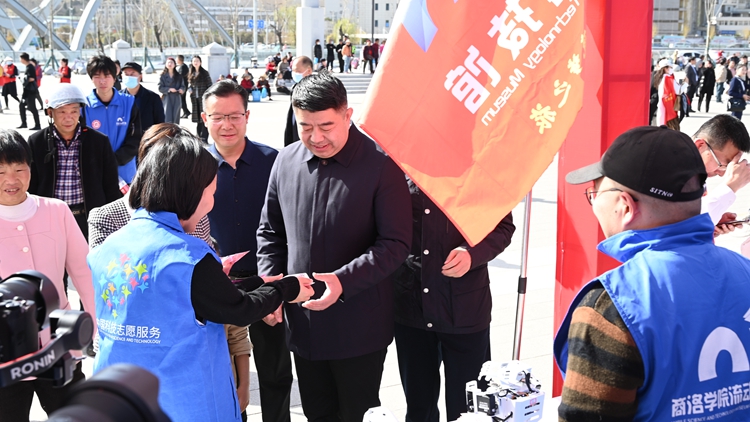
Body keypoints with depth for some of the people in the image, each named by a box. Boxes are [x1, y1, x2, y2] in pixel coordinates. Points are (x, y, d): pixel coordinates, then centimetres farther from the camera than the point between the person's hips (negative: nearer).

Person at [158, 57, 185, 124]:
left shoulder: (179, 76, 8)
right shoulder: (163, 75, 2)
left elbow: (183, 86, 9)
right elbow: (160, 88, -1)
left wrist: (181, 89, -14)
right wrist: (169, 89, -16)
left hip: (177, 98, 3)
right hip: (167, 98, -2)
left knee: (176, 117, 3)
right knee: (168, 118, -12)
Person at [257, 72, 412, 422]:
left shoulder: (381, 165, -14)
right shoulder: (286, 162, 1)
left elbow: (396, 244, -15)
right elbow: (270, 232, 12)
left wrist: (344, 281, -25)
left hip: (359, 328, -4)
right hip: (303, 323, 5)